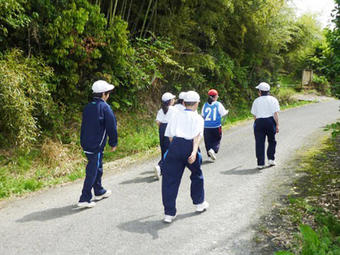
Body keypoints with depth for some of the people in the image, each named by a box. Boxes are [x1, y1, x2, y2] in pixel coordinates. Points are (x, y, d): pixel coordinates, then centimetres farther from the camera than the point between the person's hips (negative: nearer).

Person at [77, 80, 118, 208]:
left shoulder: (87, 107, 9)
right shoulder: (105, 107, -13)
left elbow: (84, 125, 16)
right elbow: (112, 126, -11)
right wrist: (114, 143, 0)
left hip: (86, 143, 8)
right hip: (96, 145, -8)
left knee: (97, 167, 22)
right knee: (92, 171, -4)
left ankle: (99, 192, 36)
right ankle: (84, 199, -4)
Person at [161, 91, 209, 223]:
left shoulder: (176, 115, 18)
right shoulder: (198, 118, 9)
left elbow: (170, 135, 12)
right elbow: (198, 135, -9)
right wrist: (194, 152, -22)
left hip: (175, 145, 1)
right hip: (190, 147, -1)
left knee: (170, 179, 5)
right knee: (197, 175, 24)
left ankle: (169, 213, 3)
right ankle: (199, 203, 40)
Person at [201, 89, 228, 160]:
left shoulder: (205, 105, 0)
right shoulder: (218, 104, -7)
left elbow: (203, 115, 5)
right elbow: (223, 114, 0)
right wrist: (227, 111, 21)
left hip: (207, 127, 3)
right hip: (216, 127, -2)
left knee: (208, 141, 13)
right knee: (217, 140, 8)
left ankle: (210, 152, 15)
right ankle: (213, 150, -16)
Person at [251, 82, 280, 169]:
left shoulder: (256, 101, 5)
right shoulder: (273, 100, 2)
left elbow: (254, 115, 5)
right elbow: (276, 114, -6)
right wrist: (277, 125, -3)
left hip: (259, 122, 0)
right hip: (270, 122, 0)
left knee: (259, 143, 2)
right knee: (271, 141, 18)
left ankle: (260, 163, 1)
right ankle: (271, 159, 13)